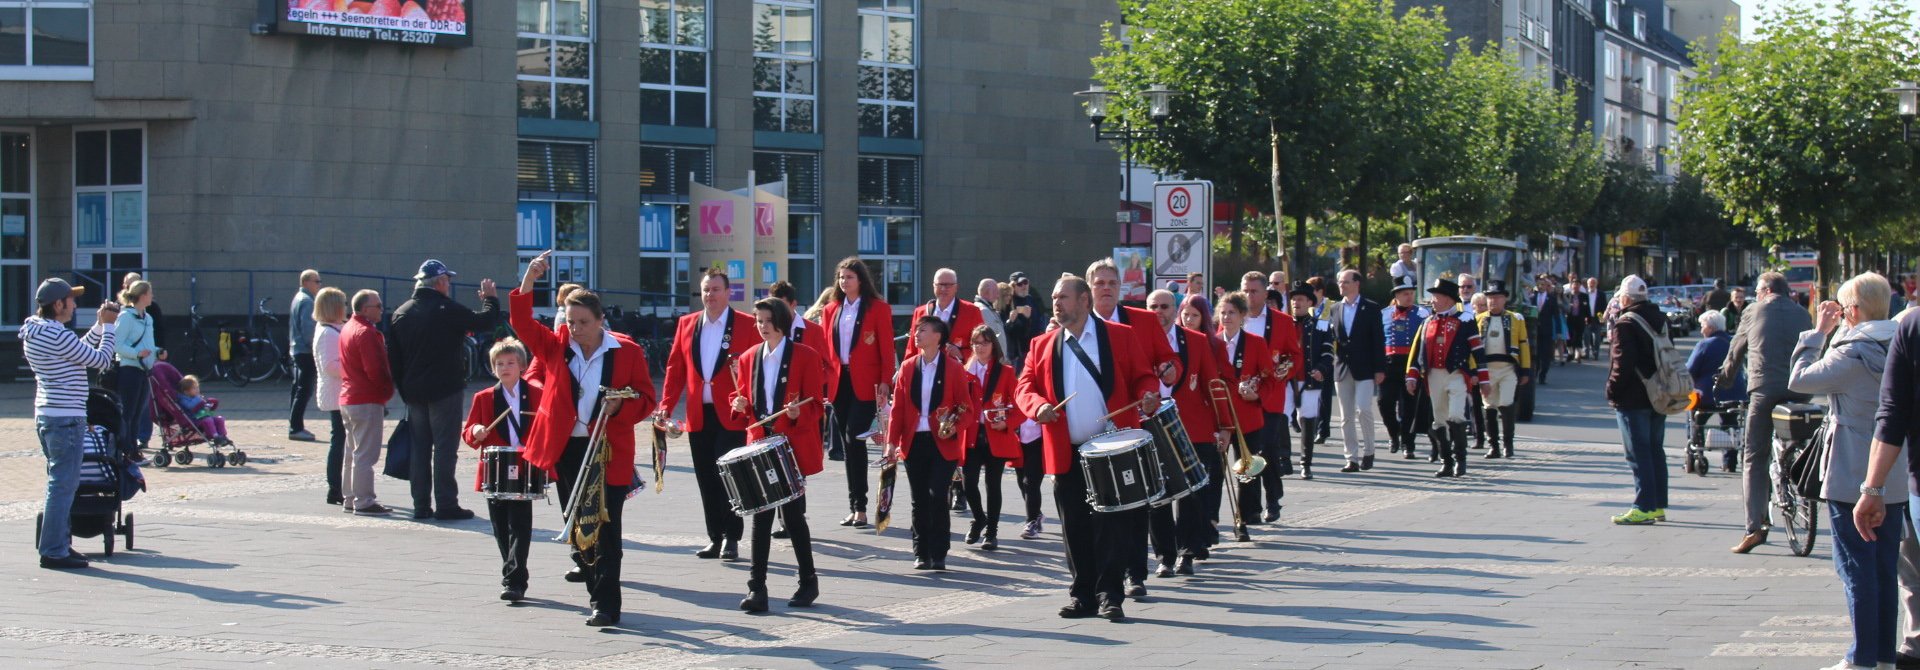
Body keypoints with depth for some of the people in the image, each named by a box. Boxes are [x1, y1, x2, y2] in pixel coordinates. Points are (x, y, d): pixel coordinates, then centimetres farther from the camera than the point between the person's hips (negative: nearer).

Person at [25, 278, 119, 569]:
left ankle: (60, 544, 23)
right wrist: (108, 326, -4)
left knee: (62, 483, 18)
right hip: (65, 418, -10)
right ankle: (54, 552, -3)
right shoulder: (58, 336, -19)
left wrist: (100, 325, 14)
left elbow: (81, 351, 21)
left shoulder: (35, 333, 11)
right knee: (63, 485, -5)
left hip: (45, 415, 10)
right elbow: (102, 361, -14)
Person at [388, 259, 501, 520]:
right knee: (445, 447, -3)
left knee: (419, 448, 10)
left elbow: (393, 357, 9)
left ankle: (421, 505, 12)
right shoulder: (448, 310, -12)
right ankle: (446, 504, -4)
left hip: (413, 392, 6)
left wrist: (403, 389, 15)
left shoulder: (401, 313, 7)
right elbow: (485, 321, -6)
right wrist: (490, 298, 13)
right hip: (444, 391, -6)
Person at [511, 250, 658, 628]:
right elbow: (522, 323, -7)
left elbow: (646, 398, 2)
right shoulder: (555, 347, 4)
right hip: (565, 450, 3)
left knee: (605, 530, -6)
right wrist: (527, 284, -21)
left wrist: (620, 408, -18)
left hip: (608, 454, -3)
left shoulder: (627, 352, -2)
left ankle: (606, 604, -5)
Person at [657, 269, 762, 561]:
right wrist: (666, 404, 1)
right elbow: (675, 367, 11)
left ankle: (731, 539, 3)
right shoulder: (686, 324, 11)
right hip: (698, 416, 4)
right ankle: (715, 538, 16)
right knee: (707, 480, 8)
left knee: (728, 476, -5)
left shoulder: (747, 325, -1)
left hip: (732, 416, -4)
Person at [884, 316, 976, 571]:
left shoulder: (954, 369, -2)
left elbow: (967, 409, 0)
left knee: (937, 496, -11)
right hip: (914, 442, 3)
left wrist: (955, 427, -18)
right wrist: (892, 441, 1)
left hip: (943, 444, -3)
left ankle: (938, 555, -4)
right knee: (919, 500, 7)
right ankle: (921, 553, 16)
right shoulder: (907, 367, 8)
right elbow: (898, 407, 8)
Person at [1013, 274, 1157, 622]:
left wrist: (1147, 395, -16)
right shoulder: (1043, 345, 11)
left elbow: (1142, 377, 6)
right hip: (1067, 453, 3)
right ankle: (1083, 595, 14)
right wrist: (1038, 406, -12)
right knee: (1075, 529, 6)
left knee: (1111, 525, -4)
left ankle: (1109, 596, 1)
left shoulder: (1120, 336, 5)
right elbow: (1024, 387, 8)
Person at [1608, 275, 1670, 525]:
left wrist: (1612, 391, -11)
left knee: (1638, 454, -6)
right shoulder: (1661, 320, 11)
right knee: (1655, 451, 14)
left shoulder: (1626, 324, -15)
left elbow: (1622, 363, -21)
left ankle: (1644, 508, -8)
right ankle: (1658, 505, 17)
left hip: (1633, 399, -8)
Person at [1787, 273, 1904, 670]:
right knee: (1886, 568, 12)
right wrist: (1833, 335, 12)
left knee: (1856, 567, -3)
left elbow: (1799, 380, -9)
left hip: (1852, 479, -7)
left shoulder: (1853, 353, -16)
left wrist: (1818, 333, -2)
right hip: (1895, 480, 7)